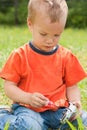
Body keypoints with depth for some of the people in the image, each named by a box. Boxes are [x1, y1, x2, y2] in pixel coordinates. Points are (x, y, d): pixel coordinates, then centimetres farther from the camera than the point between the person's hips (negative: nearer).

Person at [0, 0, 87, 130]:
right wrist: (28, 98, -19)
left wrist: (75, 102, -11)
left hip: (58, 110, 4)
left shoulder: (67, 57, 9)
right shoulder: (20, 55, 1)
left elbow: (72, 86, 12)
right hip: (28, 108, -4)